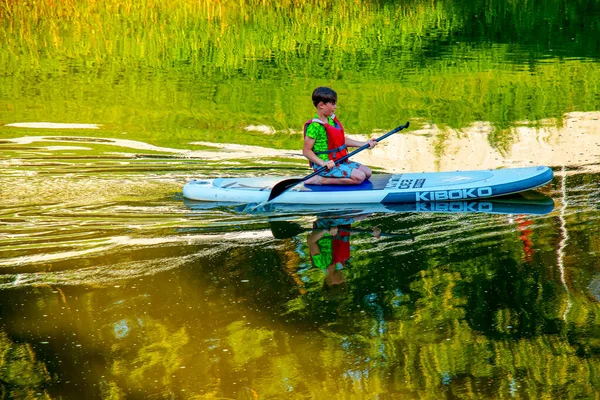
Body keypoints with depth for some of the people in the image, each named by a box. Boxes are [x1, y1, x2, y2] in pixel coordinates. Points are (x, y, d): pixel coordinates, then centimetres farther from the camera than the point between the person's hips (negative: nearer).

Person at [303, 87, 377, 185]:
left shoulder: (332, 120, 11)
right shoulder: (315, 126, -17)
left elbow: (342, 140, 21)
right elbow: (306, 151, -18)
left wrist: (364, 144, 17)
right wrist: (323, 163, -28)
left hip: (339, 161, 10)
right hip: (325, 165, -10)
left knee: (367, 172, 6)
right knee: (359, 177, -20)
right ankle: (321, 180, -16)